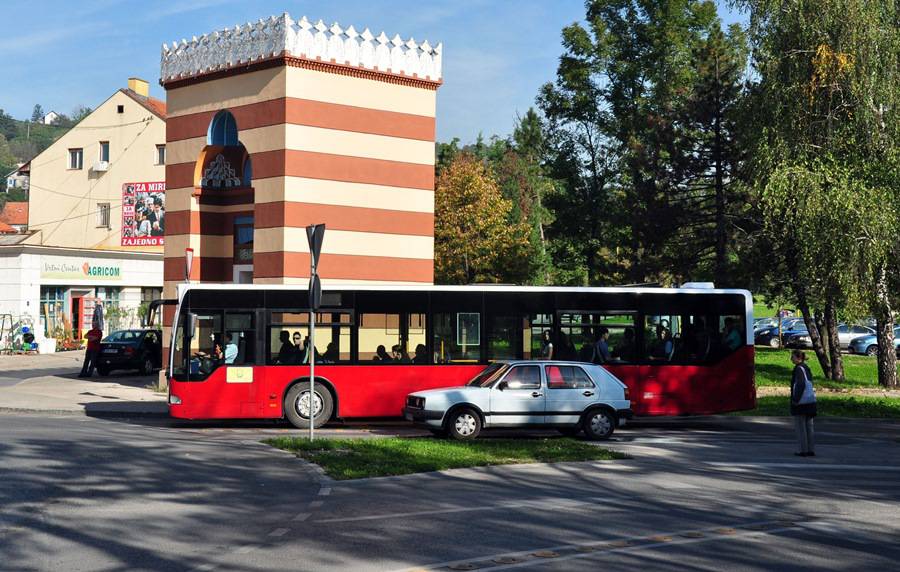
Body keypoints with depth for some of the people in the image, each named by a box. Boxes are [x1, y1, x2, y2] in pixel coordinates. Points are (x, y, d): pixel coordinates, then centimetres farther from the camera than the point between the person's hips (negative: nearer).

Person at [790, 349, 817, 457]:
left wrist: (795, 399, -18)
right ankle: (811, 450, 12)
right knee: (809, 426, 11)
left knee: (800, 427, -1)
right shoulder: (807, 368, 13)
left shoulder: (799, 369, -13)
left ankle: (804, 450, 0)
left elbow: (800, 385, -22)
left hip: (800, 402, -8)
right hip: (811, 401, 8)